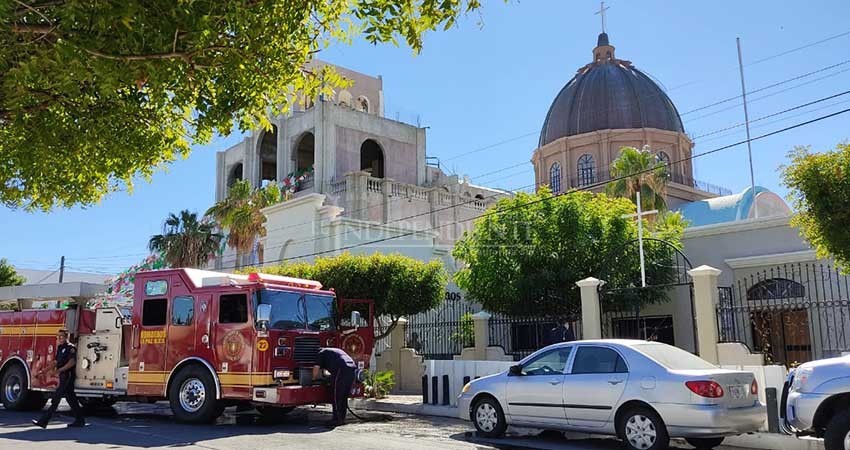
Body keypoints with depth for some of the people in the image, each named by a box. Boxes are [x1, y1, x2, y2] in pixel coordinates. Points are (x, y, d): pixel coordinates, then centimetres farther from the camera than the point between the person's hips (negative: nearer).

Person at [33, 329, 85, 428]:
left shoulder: (70, 347, -11)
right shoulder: (60, 348, 16)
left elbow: (72, 362, -19)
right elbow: (56, 362, 21)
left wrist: (59, 370, -23)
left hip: (68, 376, -9)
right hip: (63, 376, 9)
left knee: (56, 398, -8)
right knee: (71, 399, 10)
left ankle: (43, 421, -7)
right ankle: (80, 420, 15)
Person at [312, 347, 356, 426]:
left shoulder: (322, 352, 17)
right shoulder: (336, 351, 38)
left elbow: (316, 367, 8)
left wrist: (314, 378, 24)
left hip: (341, 370, -8)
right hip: (352, 369, 8)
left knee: (336, 396, 1)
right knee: (344, 396, 16)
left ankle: (337, 419, 1)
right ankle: (342, 418, 20)